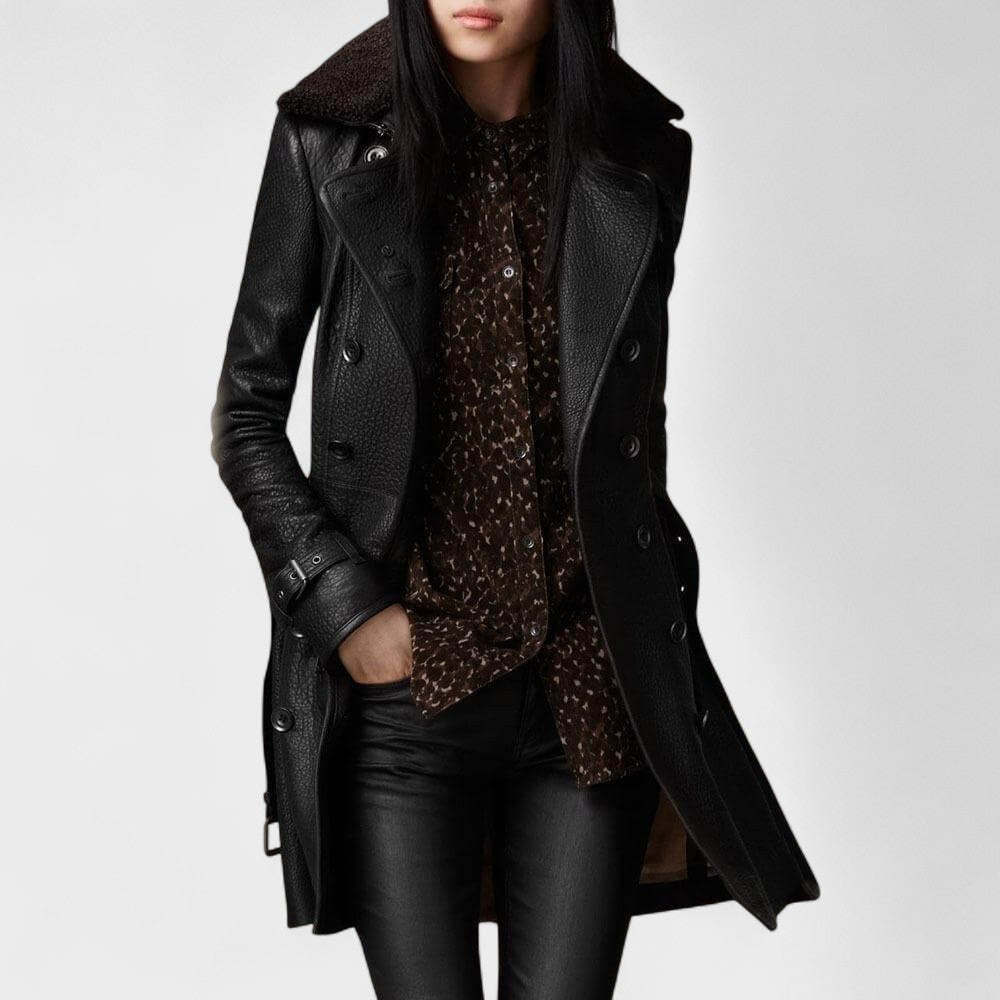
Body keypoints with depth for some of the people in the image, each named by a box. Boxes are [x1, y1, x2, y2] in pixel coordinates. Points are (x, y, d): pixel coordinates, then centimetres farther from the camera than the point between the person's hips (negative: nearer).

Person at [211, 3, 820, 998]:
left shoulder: (640, 156, 5)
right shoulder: (329, 145, -2)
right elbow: (246, 417, 2)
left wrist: (653, 618, 13)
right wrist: (343, 606, -8)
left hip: (590, 692, 2)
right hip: (406, 684, -2)